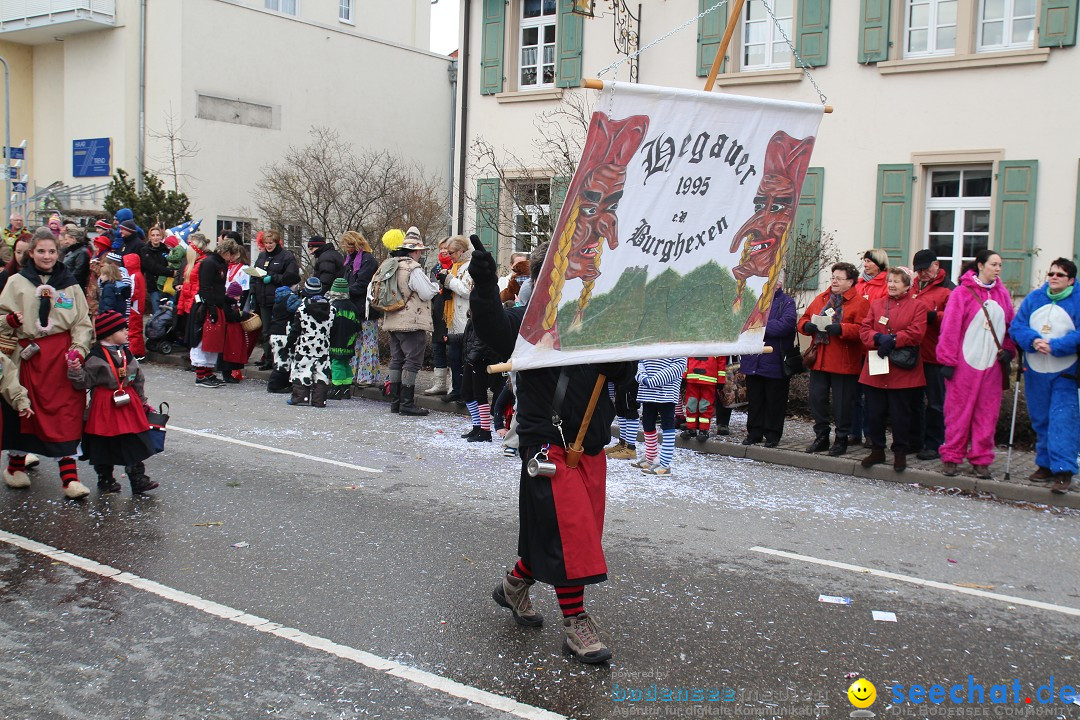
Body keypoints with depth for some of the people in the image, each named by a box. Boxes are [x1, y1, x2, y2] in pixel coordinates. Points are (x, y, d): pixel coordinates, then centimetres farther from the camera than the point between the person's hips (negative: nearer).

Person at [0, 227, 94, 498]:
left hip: (62, 355, 0)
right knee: (23, 410, 9)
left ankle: (69, 477, -5)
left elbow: (82, 323, 7)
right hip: (29, 355, 0)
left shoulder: (69, 284, 9)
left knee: (66, 413, -5)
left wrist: (78, 350, -8)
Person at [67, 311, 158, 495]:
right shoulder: (96, 357, -11)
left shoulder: (127, 354, 7)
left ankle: (138, 479, 11)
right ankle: (105, 480, 22)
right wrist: (76, 371, -30)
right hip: (105, 406, -5)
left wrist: (143, 401, 19)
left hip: (128, 403, 5)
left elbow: (139, 380, 15)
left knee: (135, 444, 4)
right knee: (104, 445, 7)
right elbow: (85, 382, -12)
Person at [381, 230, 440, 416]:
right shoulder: (414, 269, -15)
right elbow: (427, 293, -16)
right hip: (412, 323, -9)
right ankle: (407, 403, -6)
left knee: (397, 360, 13)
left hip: (393, 322, 9)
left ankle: (395, 401, 17)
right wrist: (436, 285, 3)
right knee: (412, 361, -5)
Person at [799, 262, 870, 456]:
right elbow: (804, 319, 16)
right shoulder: (820, 299, 14)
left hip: (844, 363, -6)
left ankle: (841, 440, 15)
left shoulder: (860, 302, -5)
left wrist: (841, 329, -26)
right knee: (817, 399, 9)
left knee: (842, 403, 2)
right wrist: (807, 325, -7)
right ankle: (821, 437, 21)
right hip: (819, 360, 6)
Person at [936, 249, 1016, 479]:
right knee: (959, 410, 1)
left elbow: (1011, 324, 16)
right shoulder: (962, 292, -6)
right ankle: (951, 457, 10)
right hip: (965, 362, -4)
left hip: (992, 363, 5)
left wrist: (1008, 350, 2)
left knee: (988, 413, 6)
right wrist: (947, 360, -10)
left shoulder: (1002, 293, 10)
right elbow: (950, 326, -8)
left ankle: (981, 459, 14)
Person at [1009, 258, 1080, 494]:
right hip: (1035, 371, 5)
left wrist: (1054, 346, -22)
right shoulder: (1034, 298, 8)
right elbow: (1016, 326, 1)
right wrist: (1033, 341, -17)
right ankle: (1045, 464, 24)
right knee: (1040, 420, 12)